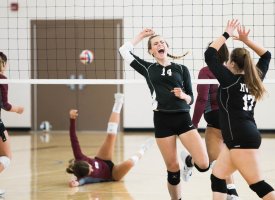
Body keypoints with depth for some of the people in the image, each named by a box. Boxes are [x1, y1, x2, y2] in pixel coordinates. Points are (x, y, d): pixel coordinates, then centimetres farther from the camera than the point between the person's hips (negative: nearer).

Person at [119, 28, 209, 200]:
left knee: (203, 165, -13)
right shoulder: (148, 69, 11)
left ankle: (188, 161, 22)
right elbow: (124, 50, 10)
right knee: (173, 169, 1)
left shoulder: (181, 69, 10)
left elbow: (191, 99, 11)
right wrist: (141, 36, 18)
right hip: (162, 121, 0)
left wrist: (183, 95, -10)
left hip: (183, 118, 0)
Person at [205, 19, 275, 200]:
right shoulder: (254, 79, 11)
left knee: (258, 185, -9)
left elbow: (209, 55, -8)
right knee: (217, 177, 11)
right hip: (240, 138, 9)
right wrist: (246, 40, 19)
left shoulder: (230, 80, -8)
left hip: (242, 139, -9)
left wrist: (227, 34, -1)